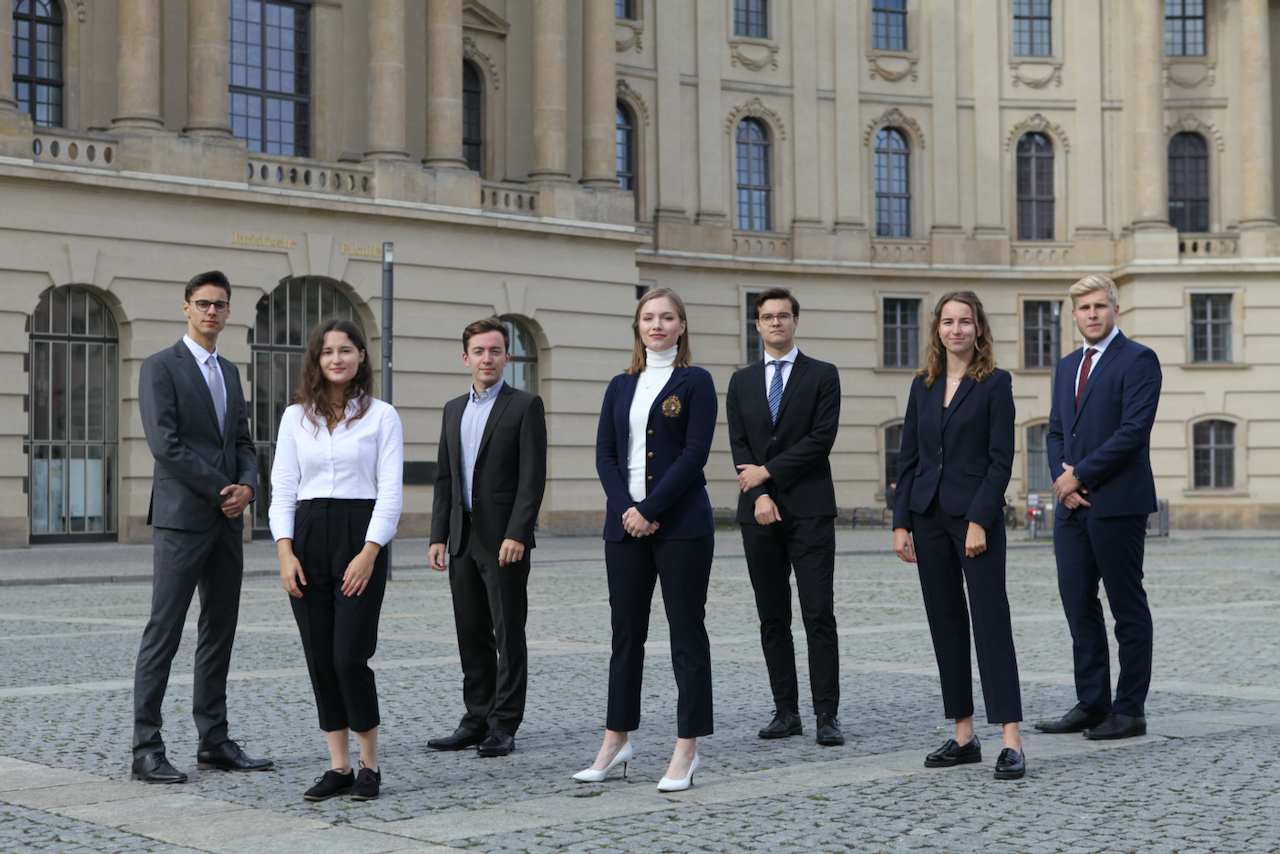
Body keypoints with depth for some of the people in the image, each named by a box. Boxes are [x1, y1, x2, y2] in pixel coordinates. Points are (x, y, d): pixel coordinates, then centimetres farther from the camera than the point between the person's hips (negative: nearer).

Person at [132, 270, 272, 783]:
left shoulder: (229, 373, 19)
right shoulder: (160, 368, -4)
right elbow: (165, 443, -13)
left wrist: (247, 485, -4)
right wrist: (221, 490, -12)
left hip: (227, 520, 8)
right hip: (182, 517, -7)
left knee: (220, 632, 8)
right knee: (164, 632, -7)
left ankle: (214, 743, 14)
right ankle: (146, 750, -5)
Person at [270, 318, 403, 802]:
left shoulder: (381, 416, 2)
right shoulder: (296, 417, 10)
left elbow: (391, 492, -2)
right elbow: (282, 488, 8)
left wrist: (369, 553, -12)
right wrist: (285, 552, -4)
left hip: (361, 535, -3)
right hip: (307, 536, 3)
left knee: (350, 657, -9)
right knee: (320, 658, 3)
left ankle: (370, 765, 6)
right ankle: (338, 767, 12)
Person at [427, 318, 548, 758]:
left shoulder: (525, 405, -3)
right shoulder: (453, 409, 15)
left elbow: (533, 476, -10)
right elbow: (444, 478, 16)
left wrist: (517, 534, -18)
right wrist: (439, 536, 8)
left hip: (504, 539, -6)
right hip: (463, 538, 6)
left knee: (508, 634, -2)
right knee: (472, 634, 9)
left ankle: (503, 726, 3)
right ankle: (477, 720, 16)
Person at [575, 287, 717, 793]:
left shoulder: (695, 382, -1)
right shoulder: (621, 386, 13)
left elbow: (695, 453, -10)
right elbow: (605, 454, 7)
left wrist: (649, 510, -14)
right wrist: (625, 510, -9)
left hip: (681, 524, -5)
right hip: (625, 523, 5)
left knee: (687, 633, -1)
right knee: (626, 633, 10)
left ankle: (686, 751, 4)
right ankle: (616, 742, 18)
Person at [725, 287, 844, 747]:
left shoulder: (822, 376, 4)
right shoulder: (742, 382, 14)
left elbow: (821, 439, -7)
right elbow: (739, 445, 7)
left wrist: (768, 472, -8)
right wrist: (759, 495, -7)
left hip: (809, 511, -4)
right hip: (759, 514, 4)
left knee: (819, 615, -7)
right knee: (772, 619, 6)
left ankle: (826, 716, -5)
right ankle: (786, 712, 11)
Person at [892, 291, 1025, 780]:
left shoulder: (995, 384, -3)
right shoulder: (923, 385, 12)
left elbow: (1001, 460, -8)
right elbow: (909, 458, 11)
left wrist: (980, 521, -16)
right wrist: (901, 521, 4)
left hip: (976, 515, -5)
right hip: (929, 517, 6)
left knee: (991, 622, -9)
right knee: (945, 625, 8)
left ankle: (1011, 741, -11)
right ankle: (964, 736, 15)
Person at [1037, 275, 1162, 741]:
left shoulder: (1137, 360, -6)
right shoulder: (1067, 366, 18)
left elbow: (1134, 431, -15)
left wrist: (1080, 474, -13)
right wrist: (1063, 482, -2)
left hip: (1117, 504, -7)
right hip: (1072, 506, 7)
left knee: (1128, 609, 0)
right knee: (1078, 605, 8)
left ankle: (1130, 711, 5)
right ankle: (1091, 705, 15)